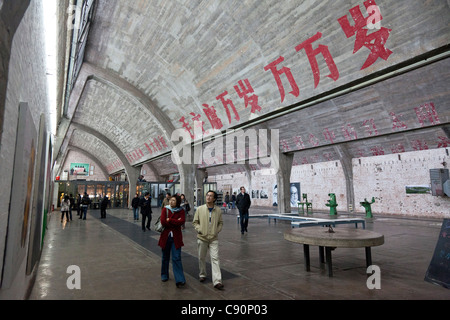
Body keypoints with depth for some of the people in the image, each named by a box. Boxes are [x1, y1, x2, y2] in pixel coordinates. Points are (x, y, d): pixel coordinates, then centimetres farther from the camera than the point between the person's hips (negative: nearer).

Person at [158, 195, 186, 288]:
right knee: (165, 257, 15)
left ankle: (179, 280, -4)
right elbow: (163, 222, -14)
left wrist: (169, 220, -15)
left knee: (177, 258, -6)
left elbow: (182, 222, -17)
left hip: (176, 237, -1)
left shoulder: (181, 211, -2)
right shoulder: (165, 209, -1)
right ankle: (164, 276, 34)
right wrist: (175, 222, -14)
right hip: (166, 236, 2)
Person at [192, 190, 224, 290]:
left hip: (214, 238, -1)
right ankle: (202, 275, 37)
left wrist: (217, 231, -3)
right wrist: (199, 229, -9)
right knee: (201, 258, 14)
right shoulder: (199, 209, -3)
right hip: (202, 238, 1)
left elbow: (221, 223, 10)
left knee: (215, 258, -6)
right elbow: (195, 222, 3)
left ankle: (217, 281, -4)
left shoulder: (218, 210, -1)